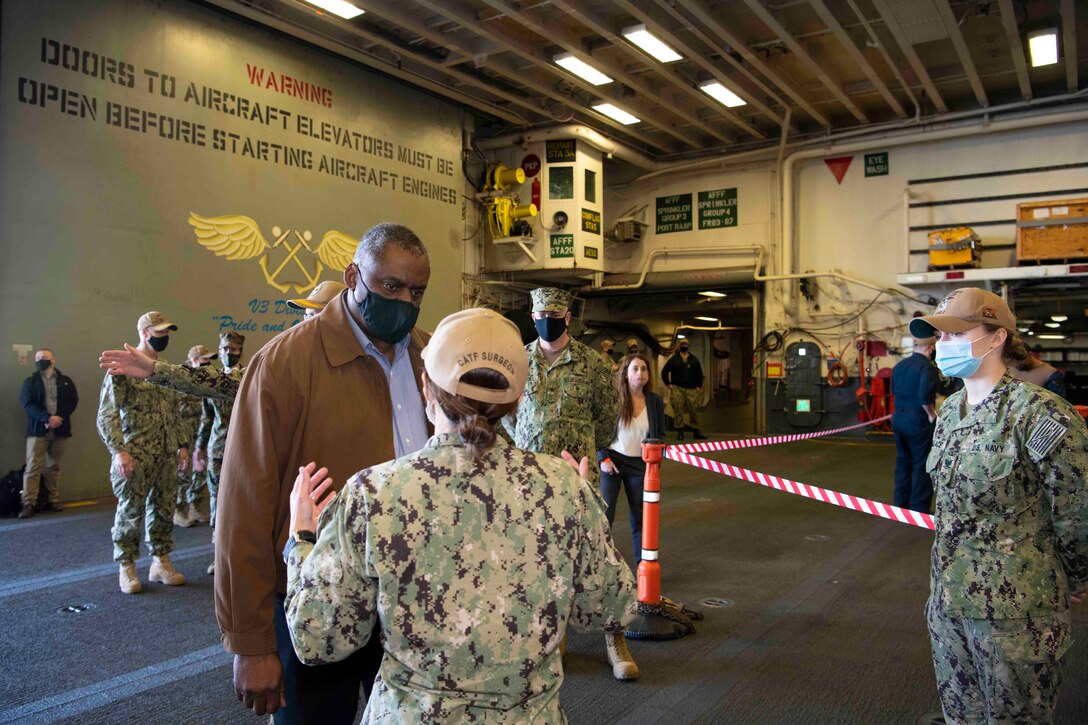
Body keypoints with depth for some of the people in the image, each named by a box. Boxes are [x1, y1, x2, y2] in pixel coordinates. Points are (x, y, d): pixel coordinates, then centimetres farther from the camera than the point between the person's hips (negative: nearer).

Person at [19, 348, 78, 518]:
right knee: (33, 467, -6)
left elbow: (73, 400, 1)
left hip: (59, 429, 1)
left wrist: (58, 418, -15)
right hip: (38, 429, -1)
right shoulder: (30, 382, 7)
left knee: (54, 466, 8)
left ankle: (54, 501, 13)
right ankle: (28, 504, -7)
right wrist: (47, 418, -18)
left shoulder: (65, 381, 11)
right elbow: (27, 404, -4)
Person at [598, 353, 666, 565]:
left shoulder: (655, 401, 4)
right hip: (612, 461, -3)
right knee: (604, 513, -7)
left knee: (641, 516, 9)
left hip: (640, 464, 3)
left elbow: (660, 434, 13)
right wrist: (603, 458, -8)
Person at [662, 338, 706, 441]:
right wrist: (668, 384, -1)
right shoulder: (673, 359, 10)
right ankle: (679, 431, -2)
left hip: (692, 389, 2)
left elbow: (700, 374, 21)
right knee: (678, 410, -7)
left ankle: (697, 431, 5)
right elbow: (664, 372, 8)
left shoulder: (694, 360, 17)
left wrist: (699, 386, 9)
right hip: (677, 389, -2)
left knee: (693, 410, -2)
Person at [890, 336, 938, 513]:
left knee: (903, 461, 17)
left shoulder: (899, 365, 9)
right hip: (918, 420, -8)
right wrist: (931, 414, -14)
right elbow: (925, 395, -27)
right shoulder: (927, 367, -16)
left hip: (898, 417, 8)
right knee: (922, 465, 2)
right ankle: (919, 508, 6)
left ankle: (901, 503, 24)